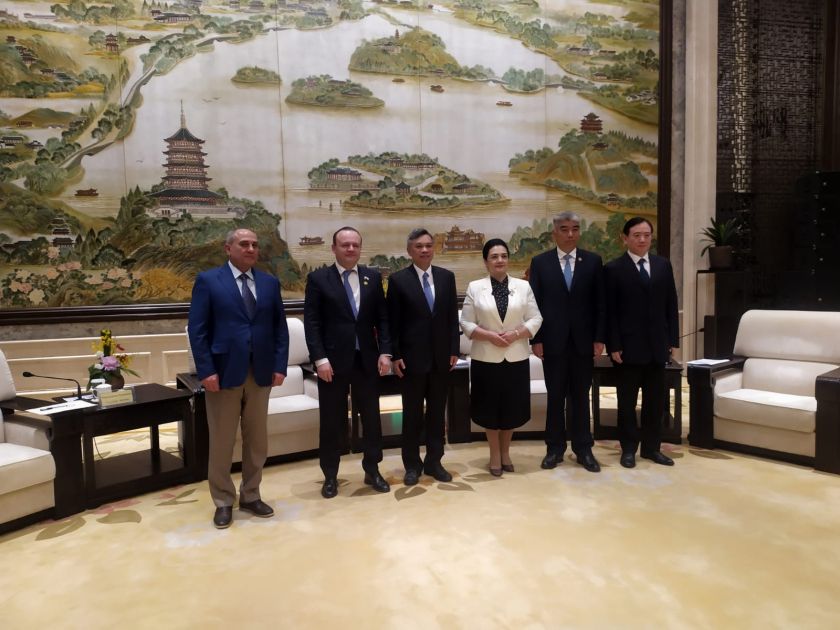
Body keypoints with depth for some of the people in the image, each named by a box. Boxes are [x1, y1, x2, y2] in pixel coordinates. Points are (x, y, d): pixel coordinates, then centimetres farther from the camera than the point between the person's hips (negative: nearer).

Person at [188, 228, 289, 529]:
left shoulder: (270, 283, 10)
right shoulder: (208, 280, -1)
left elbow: (280, 328, 8)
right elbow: (197, 330, -6)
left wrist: (280, 366, -2)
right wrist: (206, 371, -13)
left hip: (261, 373, 4)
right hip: (224, 372, -3)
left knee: (257, 440, 12)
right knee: (221, 442, 7)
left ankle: (250, 496, 28)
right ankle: (223, 502, 22)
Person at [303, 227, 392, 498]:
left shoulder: (373, 277, 7)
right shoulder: (318, 278, -2)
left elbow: (382, 318, 6)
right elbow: (311, 322, -7)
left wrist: (384, 352, -3)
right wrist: (320, 359, -15)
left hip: (367, 359, 3)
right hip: (333, 360, -3)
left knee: (371, 417, 11)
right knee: (332, 421, 7)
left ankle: (372, 470, 26)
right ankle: (330, 476, 22)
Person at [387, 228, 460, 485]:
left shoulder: (447, 277, 6)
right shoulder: (398, 279, -4)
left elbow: (452, 316, 7)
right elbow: (393, 322, -4)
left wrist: (454, 350, 2)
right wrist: (395, 355, -8)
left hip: (441, 357, 3)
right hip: (412, 357, -3)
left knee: (437, 412, 11)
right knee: (412, 414, 7)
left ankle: (434, 461, 25)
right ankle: (412, 464, 21)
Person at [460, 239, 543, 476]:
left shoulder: (523, 286, 2)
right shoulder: (474, 287, -2)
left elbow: (535, 319, 1)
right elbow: (466, 323, -2)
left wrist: (516, 334, -14)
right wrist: (489, 336, -16)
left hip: (516, 357, 2)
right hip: (486, 358, -1)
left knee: (512, 407, 11)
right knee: (490, 407, 8)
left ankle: (505, 452, 30)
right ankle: (495, 454, 25)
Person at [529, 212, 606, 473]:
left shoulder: (593, 261, 4)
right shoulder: (540, 262, 2)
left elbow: (599, 303, 3)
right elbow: (535, 304, 0)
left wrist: (599, 338, -2)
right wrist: (536, 339, -6)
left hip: (583, 340, 1)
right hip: (553, 341, -1)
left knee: (581, 397, 9)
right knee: (555, 397, 8)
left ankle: (583, 449, 20)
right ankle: (555, 448, 19)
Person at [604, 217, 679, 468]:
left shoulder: (663, 265, 10)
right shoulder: (613, 269, -3)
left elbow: (671, 305, 10)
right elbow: (610, 312, -7)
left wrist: (673, 339, 5)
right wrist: (613, 346, -12)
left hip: (657, 345, 4)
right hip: (629, 346, -4)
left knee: (655, 400, 11)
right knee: (627, 401, 6)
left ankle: (651, 447, 24)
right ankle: (629, 449, 18)